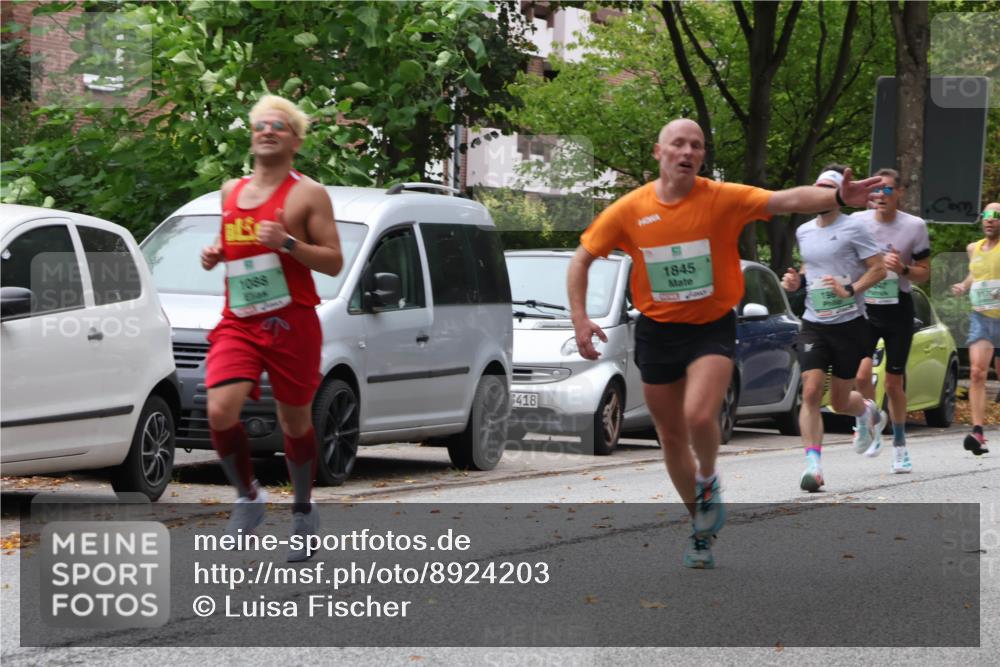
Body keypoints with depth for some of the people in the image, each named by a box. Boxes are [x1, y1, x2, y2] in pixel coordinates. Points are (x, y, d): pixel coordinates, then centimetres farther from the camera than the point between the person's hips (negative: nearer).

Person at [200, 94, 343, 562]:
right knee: (220, 411, -18)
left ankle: (303, 510, 31)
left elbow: (334, 263, -7)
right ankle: (248, 496, 5)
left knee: (295, 422, 8)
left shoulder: (308, 194, -4)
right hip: (238, 322, 4)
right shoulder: (231, 191, 12)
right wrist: (214, 255, 6)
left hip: (291, 323, -3)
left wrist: (287, 242, -21)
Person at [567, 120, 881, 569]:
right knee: (671, 437, 11)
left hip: (712, 327, -3)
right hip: (657, 332, 3)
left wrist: (837, 198, -42)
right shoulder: (630, 209, -6)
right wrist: (579, 319, -6)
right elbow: (582, 259, 5)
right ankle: (702, 527, 32)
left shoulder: (723, 198, -12)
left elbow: (787, 200, -25)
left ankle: (708, 483, 7)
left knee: (699, 417, -26)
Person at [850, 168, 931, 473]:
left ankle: (900, 445, 22)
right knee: (861, 374, -19)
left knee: (894, 383, 5)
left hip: (898, 310, 0)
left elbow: (924, 273, 3)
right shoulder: (857, 221, -1)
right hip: (864, 309, 0)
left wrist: (903, 269, -17)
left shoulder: (914, 226, -3)